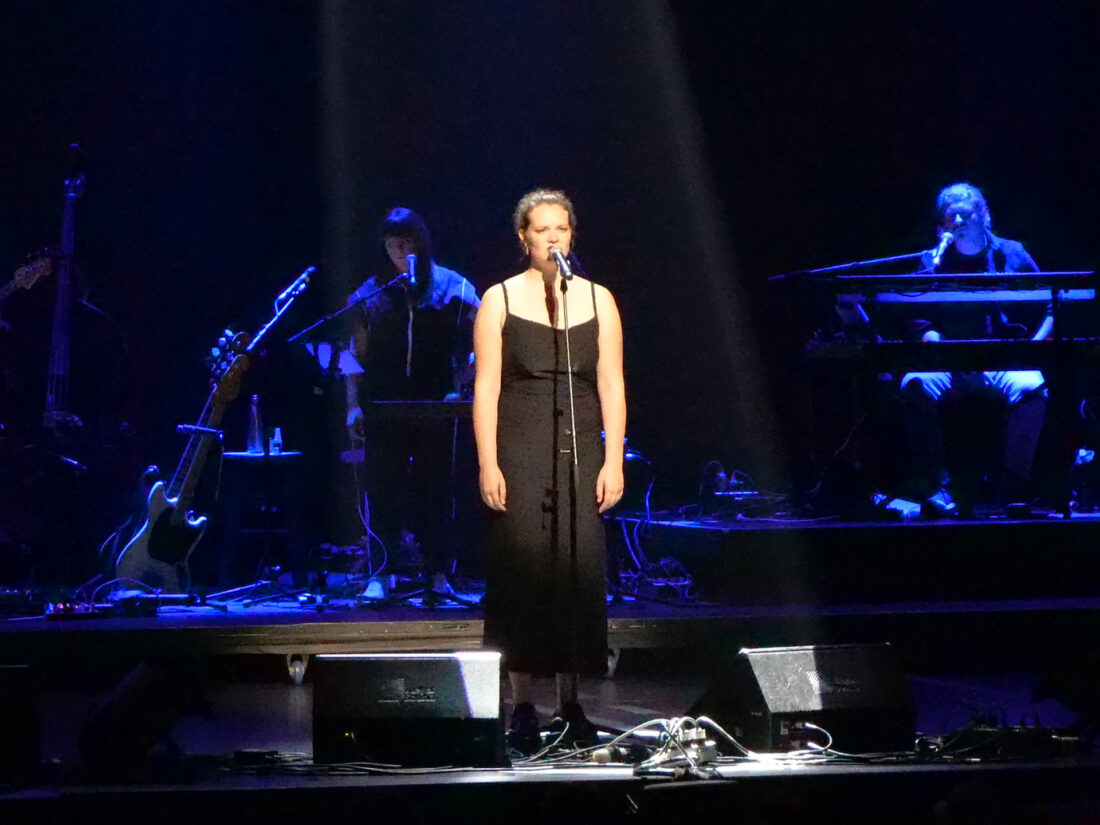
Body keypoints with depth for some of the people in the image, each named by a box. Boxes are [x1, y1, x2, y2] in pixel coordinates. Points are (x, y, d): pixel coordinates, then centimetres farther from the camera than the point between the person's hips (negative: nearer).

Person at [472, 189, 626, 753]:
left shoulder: (596, 300, 10)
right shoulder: (500, 300, 4)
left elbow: (611, 387, 7)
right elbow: (486, 388, -1)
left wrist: (613, 461, -1)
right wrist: (488, 465, -9)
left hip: (580, 452, 2)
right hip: (520, 449, -2)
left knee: (579, 570, -3)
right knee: (524, 568, -7)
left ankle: (571, 704, 4)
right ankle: (522, 708, -3)